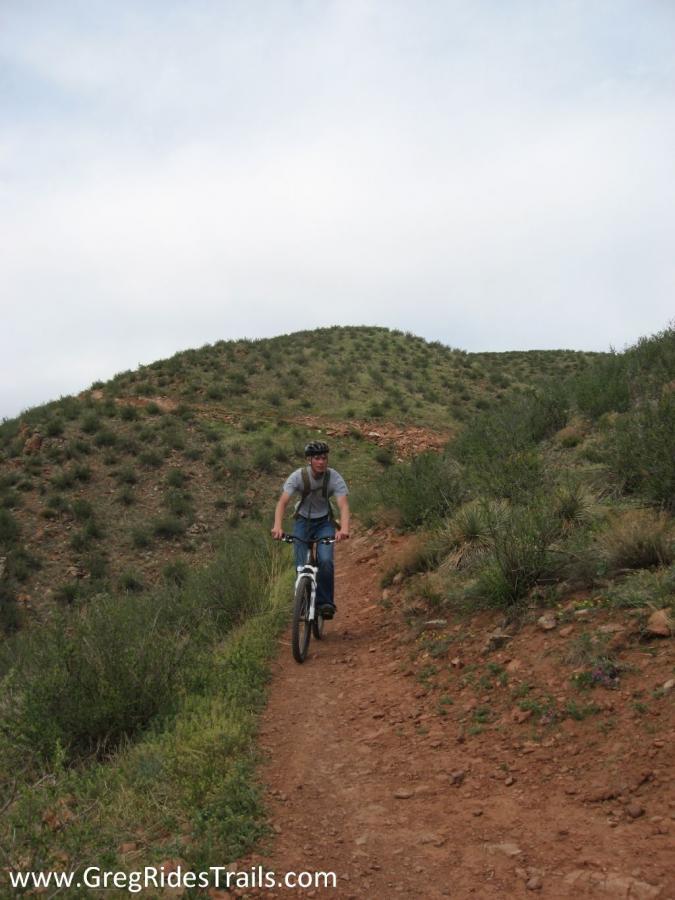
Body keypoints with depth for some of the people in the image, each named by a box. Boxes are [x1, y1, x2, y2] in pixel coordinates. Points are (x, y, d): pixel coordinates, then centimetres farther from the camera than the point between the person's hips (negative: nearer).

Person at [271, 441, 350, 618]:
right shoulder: (298, 476, -21)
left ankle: (325, 602, -8)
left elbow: (343, 505, -32)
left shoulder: (334, 477, -21)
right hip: (303, 521, 0)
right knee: (302, 567, -8)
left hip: (324, 522, 0)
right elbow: (282, 502, -30)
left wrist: (344, 529, -52)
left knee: (325, 561, -23)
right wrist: (277, 526, -48)